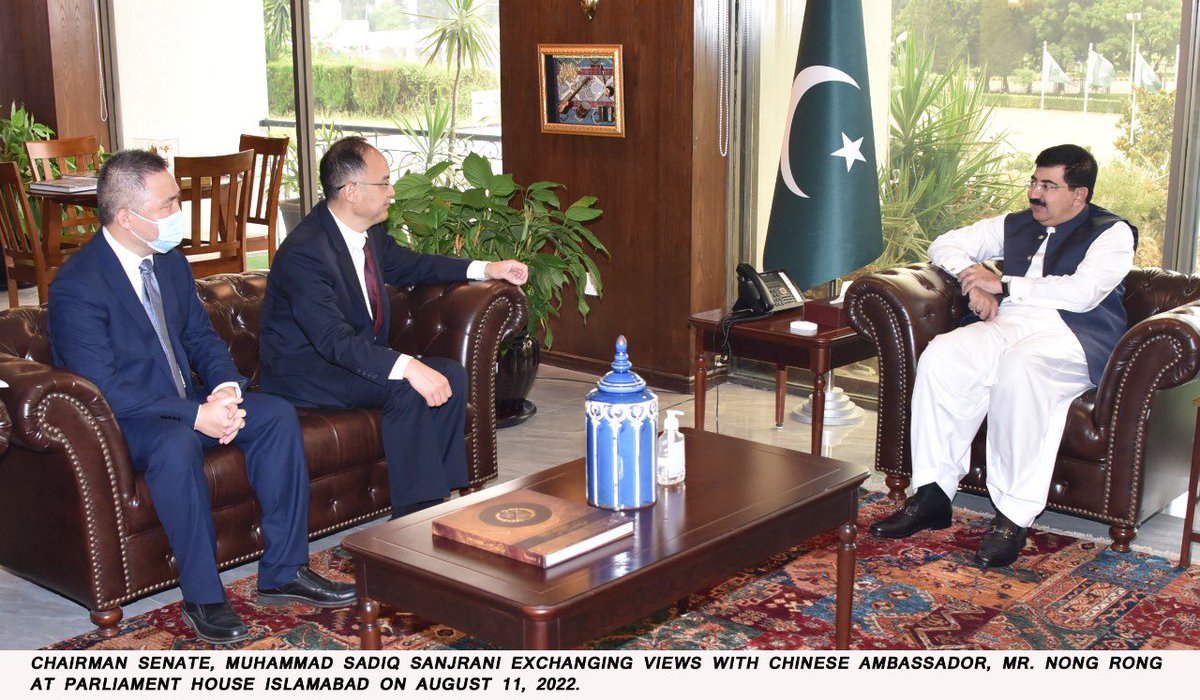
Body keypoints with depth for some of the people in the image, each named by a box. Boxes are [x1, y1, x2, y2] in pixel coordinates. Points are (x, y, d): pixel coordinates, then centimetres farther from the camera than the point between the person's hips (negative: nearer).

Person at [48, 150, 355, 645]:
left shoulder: (171, 263, 5)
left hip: (185, 402, 8)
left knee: (277, 415, -11)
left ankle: (283, 572, -6)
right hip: (122, 421, -8)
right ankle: (202, 598, -24)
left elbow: (202, 338, 11)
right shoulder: (76, 287, -19)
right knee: (177, 444, -38)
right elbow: (105, 390, -24)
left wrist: (227, 389, -12)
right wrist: (195, 415, -28)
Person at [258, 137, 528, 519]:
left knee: (450, 375, -8)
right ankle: (411, 515, -18)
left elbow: (406, 264, 23)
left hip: (360, 354, 9)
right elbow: (335, 341, -33)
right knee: (409, 390, -29)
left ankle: (437, 498, -4)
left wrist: (485, 269, 14)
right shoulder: (303, 253, -25)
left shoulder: (370, 231, 1)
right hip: (305, 370, -9)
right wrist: (407, 366, -44)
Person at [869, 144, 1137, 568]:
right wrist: (974, 279, 4)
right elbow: (945, 245, 26)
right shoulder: (1014, 226, 24)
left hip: (1071, 336, -5)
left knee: (1019, 368, -40)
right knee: (941, 355, -28)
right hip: (1007, 325, 5)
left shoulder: (1112, 233, 7)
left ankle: (1013, 517, -34)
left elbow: (1082, 293, -11)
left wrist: (1004, 286, -9)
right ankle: (932, 495, -25)